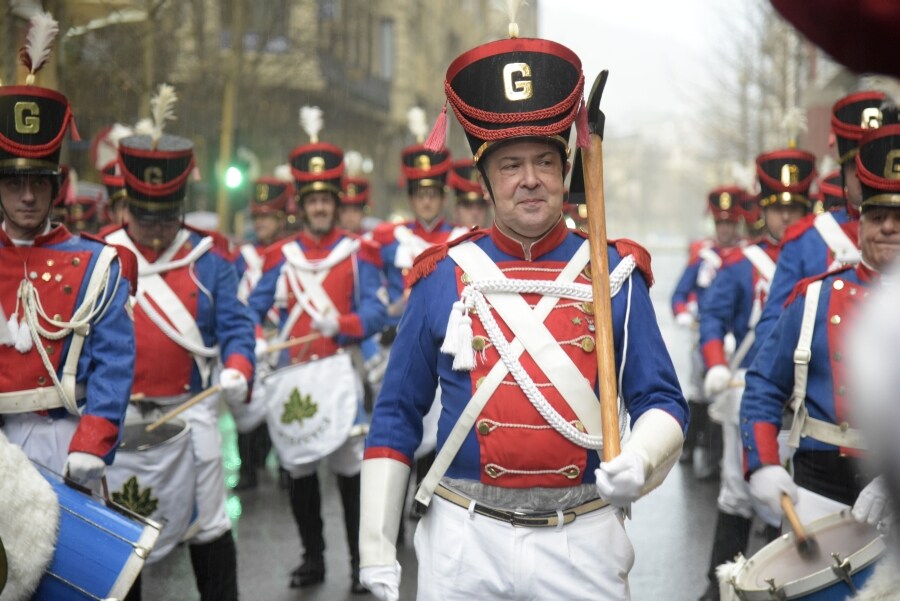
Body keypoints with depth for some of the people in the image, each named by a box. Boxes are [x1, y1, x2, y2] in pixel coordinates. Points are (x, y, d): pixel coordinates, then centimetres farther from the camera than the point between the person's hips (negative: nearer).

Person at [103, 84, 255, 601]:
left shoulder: (210, 258, 0)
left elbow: (235, 324, -3)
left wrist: (237, 369, -21)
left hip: (191, 410, -1)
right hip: (121, 414, 1)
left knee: (208, 526, 7)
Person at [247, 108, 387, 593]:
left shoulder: (358, 252, 2)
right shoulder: (281, 255, 10)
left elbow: (374, 312, -8)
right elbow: (254, 307, 5)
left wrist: (340, 324, -27)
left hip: (337, 371, -3)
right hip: (291, 373, 3)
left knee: (349, 468, -3)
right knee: (298, 469, 10)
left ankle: (360, 561, 7)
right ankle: (313, 557, 23)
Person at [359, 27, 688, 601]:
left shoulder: (614, 274, 1)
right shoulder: (443, 277, 1)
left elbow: (661, 402, 3)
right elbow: (396, 416, 5)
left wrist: (638, 461, -19)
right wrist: (377, 545, 2)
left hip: (582, 540, 0)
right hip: (465, 539, 0)